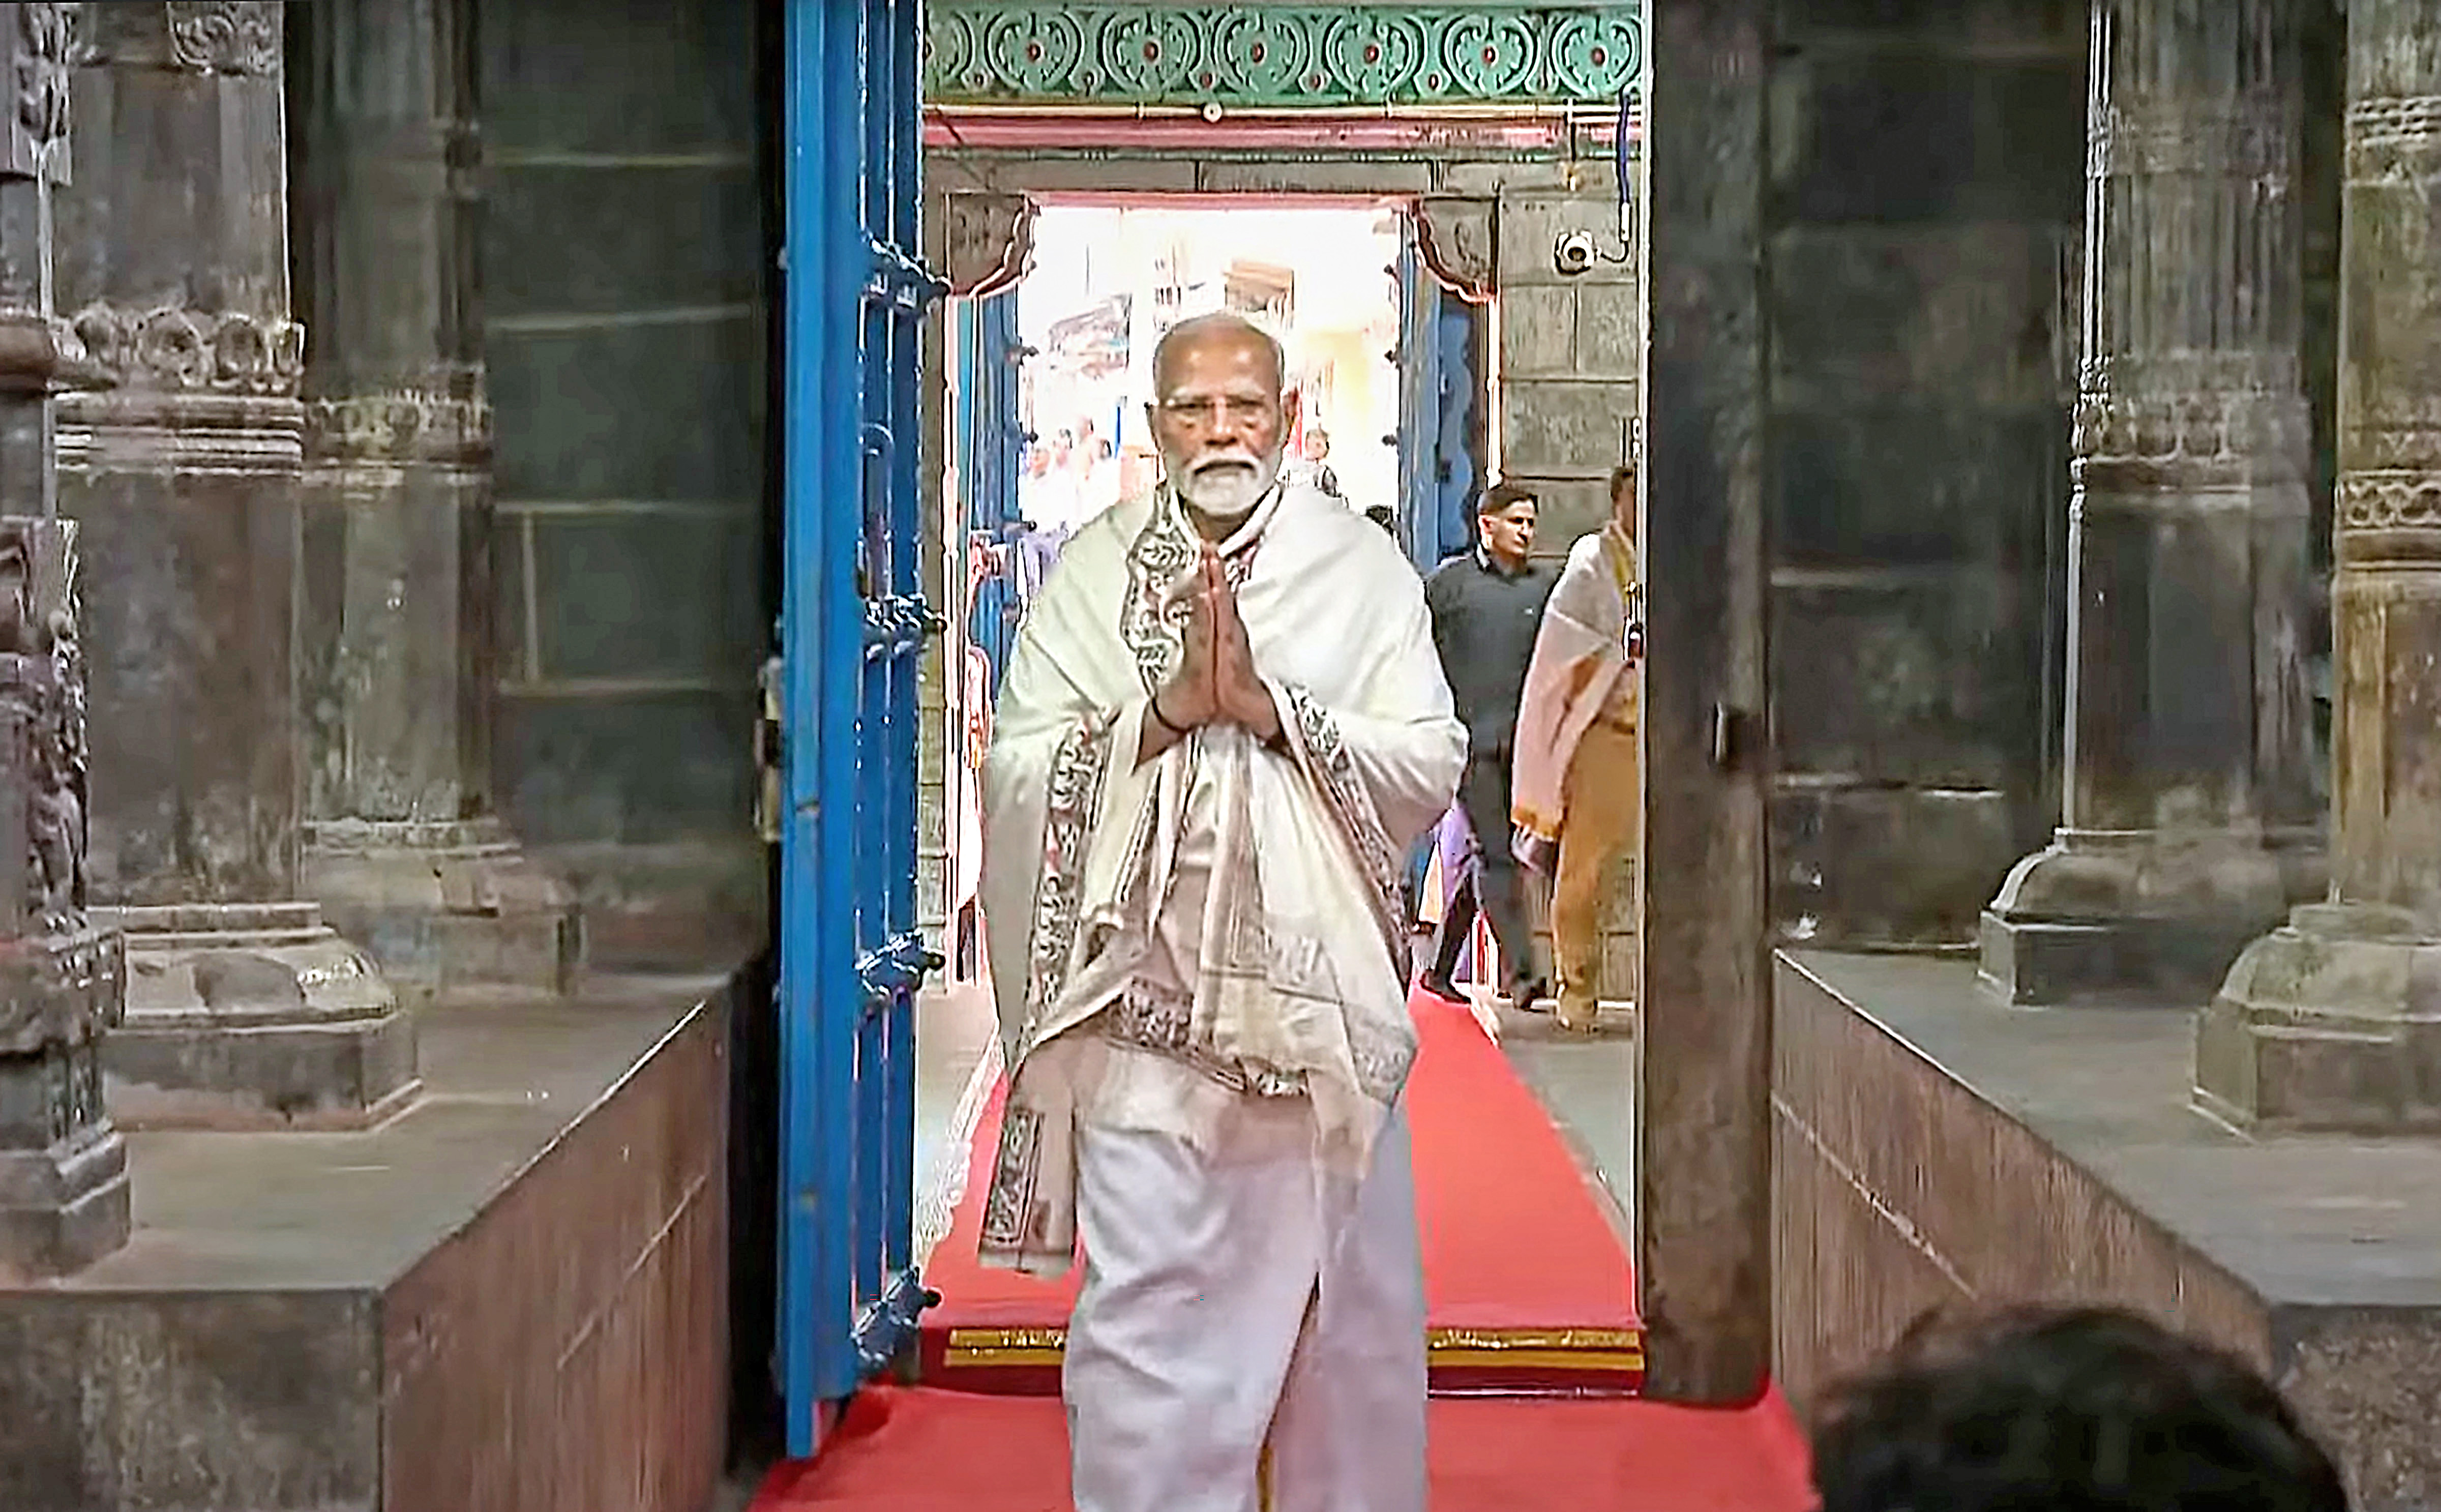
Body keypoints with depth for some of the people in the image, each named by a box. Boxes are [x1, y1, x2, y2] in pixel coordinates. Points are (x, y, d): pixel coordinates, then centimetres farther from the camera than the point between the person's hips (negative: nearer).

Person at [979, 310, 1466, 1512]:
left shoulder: (1363, 570, 4)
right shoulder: (1093, 574, 5)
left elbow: (1431, 766, -5)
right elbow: (1020, 772, -4)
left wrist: (1266, 703, -14)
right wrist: (1170, 708, -15)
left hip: (1317, 1000, 1)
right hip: (1149, 996, -1)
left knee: (1343, 1300, 7)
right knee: (1145, 1312, -2)